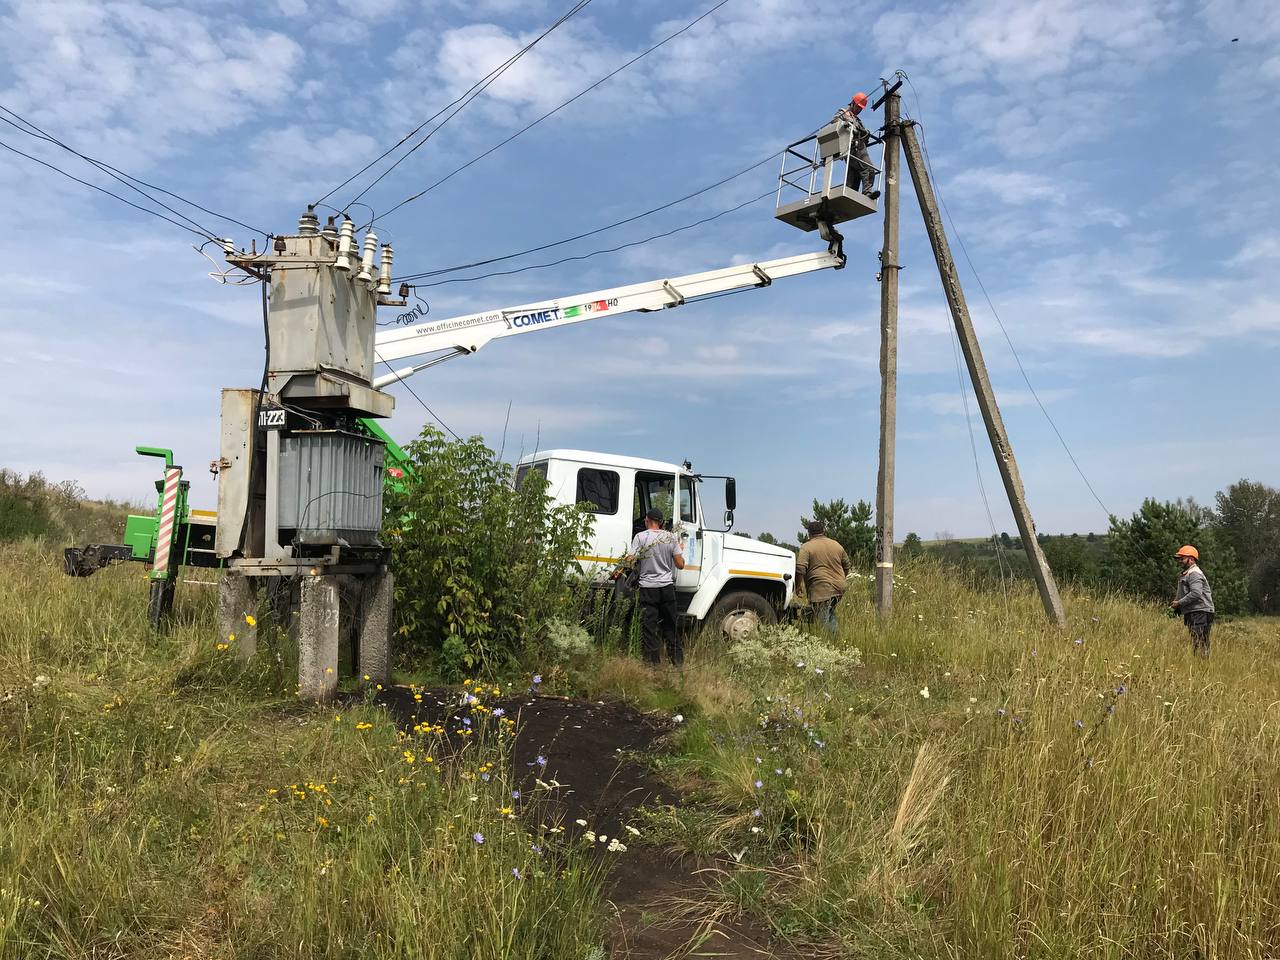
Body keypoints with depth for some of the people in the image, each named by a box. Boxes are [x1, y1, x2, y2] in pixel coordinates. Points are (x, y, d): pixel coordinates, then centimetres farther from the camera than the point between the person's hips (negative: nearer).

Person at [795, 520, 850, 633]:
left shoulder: (806, 547, -3)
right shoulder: (837, 545, 15)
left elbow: (800, 569, -14)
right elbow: (846, 566, 23)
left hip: (821, 590, -6)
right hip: (839, 588, 6)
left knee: (824, 620, -4)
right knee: (831, 615, 21)